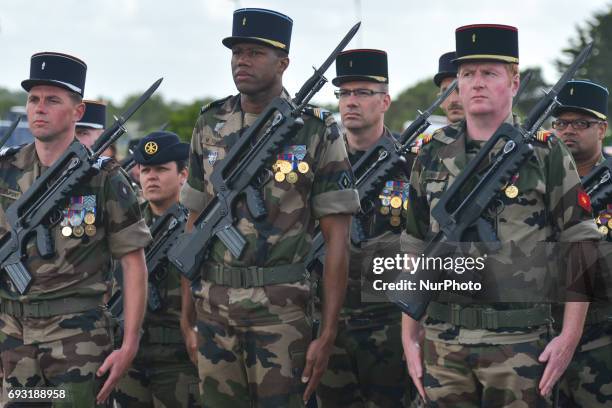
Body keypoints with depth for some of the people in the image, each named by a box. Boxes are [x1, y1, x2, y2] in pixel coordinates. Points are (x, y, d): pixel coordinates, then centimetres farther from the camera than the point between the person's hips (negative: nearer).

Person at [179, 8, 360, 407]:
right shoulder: (210, 126, 8)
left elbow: (337, 237, -5)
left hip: (282, 312, -4)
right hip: (214, 309, 4)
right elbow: (196, 222, 12)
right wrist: (186, 314, 8)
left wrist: (328, 334, -10)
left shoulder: (317, 131, -4)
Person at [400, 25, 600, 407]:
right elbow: (414, 253, 14)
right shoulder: (433, 157, 10)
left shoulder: (546, 155, 1)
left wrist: (569, 337, -8)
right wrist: (410, 337, 9)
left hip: (520, 344, -3)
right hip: (444, 343, 3)